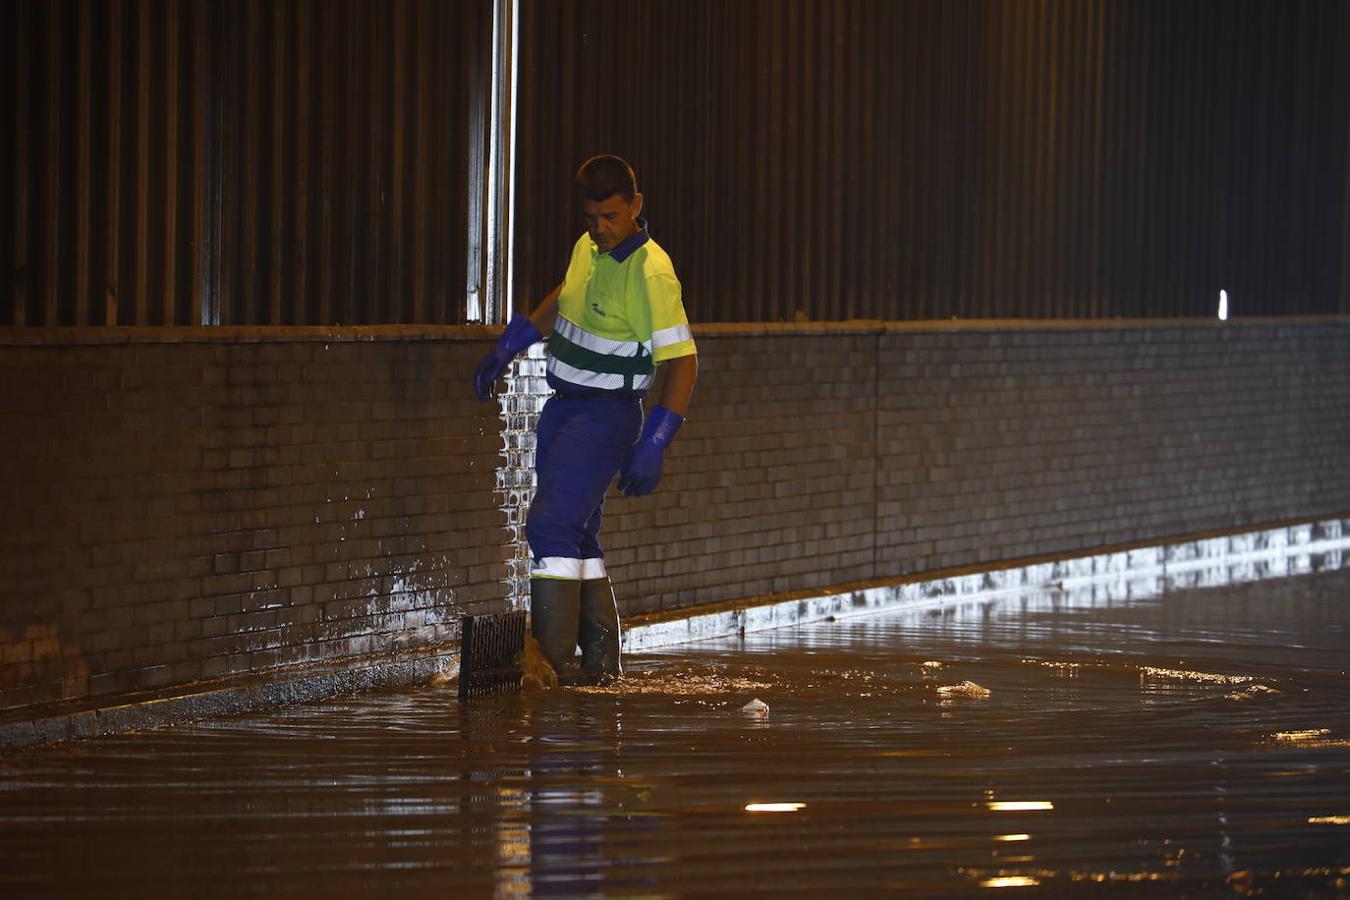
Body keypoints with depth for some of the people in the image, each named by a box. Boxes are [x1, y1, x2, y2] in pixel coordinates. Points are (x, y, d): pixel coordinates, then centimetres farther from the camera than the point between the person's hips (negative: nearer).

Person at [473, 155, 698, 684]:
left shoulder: (651, 272, -18)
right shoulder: (588, 248, 6)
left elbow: (682, 361, -19)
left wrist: (651, 449, -22)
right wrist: (505, 351, 26)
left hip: (606, 414, -9)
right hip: (564, 404, 9)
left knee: (552, 525, -19)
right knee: (578, 536, 11)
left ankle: (553, 658, -21)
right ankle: (601, 660, 18)